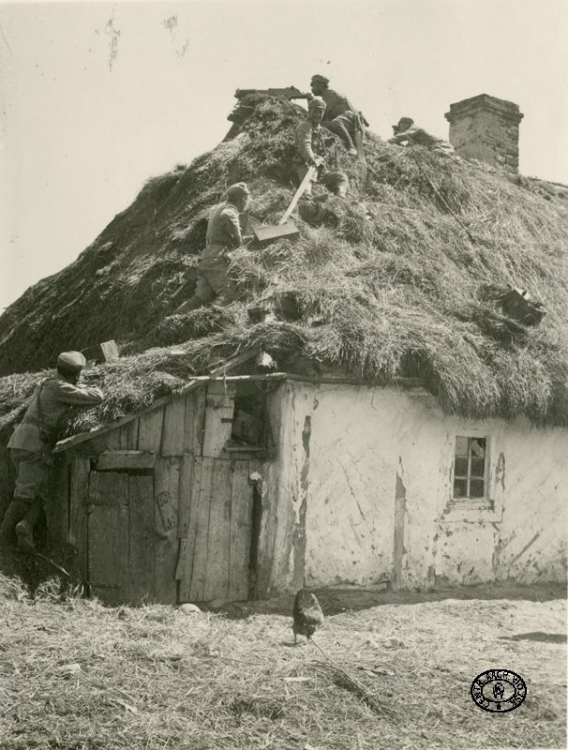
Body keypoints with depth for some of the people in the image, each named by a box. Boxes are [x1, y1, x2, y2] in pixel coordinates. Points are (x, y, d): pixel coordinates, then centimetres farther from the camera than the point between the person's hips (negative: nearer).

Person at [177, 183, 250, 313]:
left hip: (206, 259, 9)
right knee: (227, 293, -19)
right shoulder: (230, 213, -8)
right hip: (216, 261, -9)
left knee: (201, 297, -1)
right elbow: (237, 241, -4)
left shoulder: (218, 209, 21)